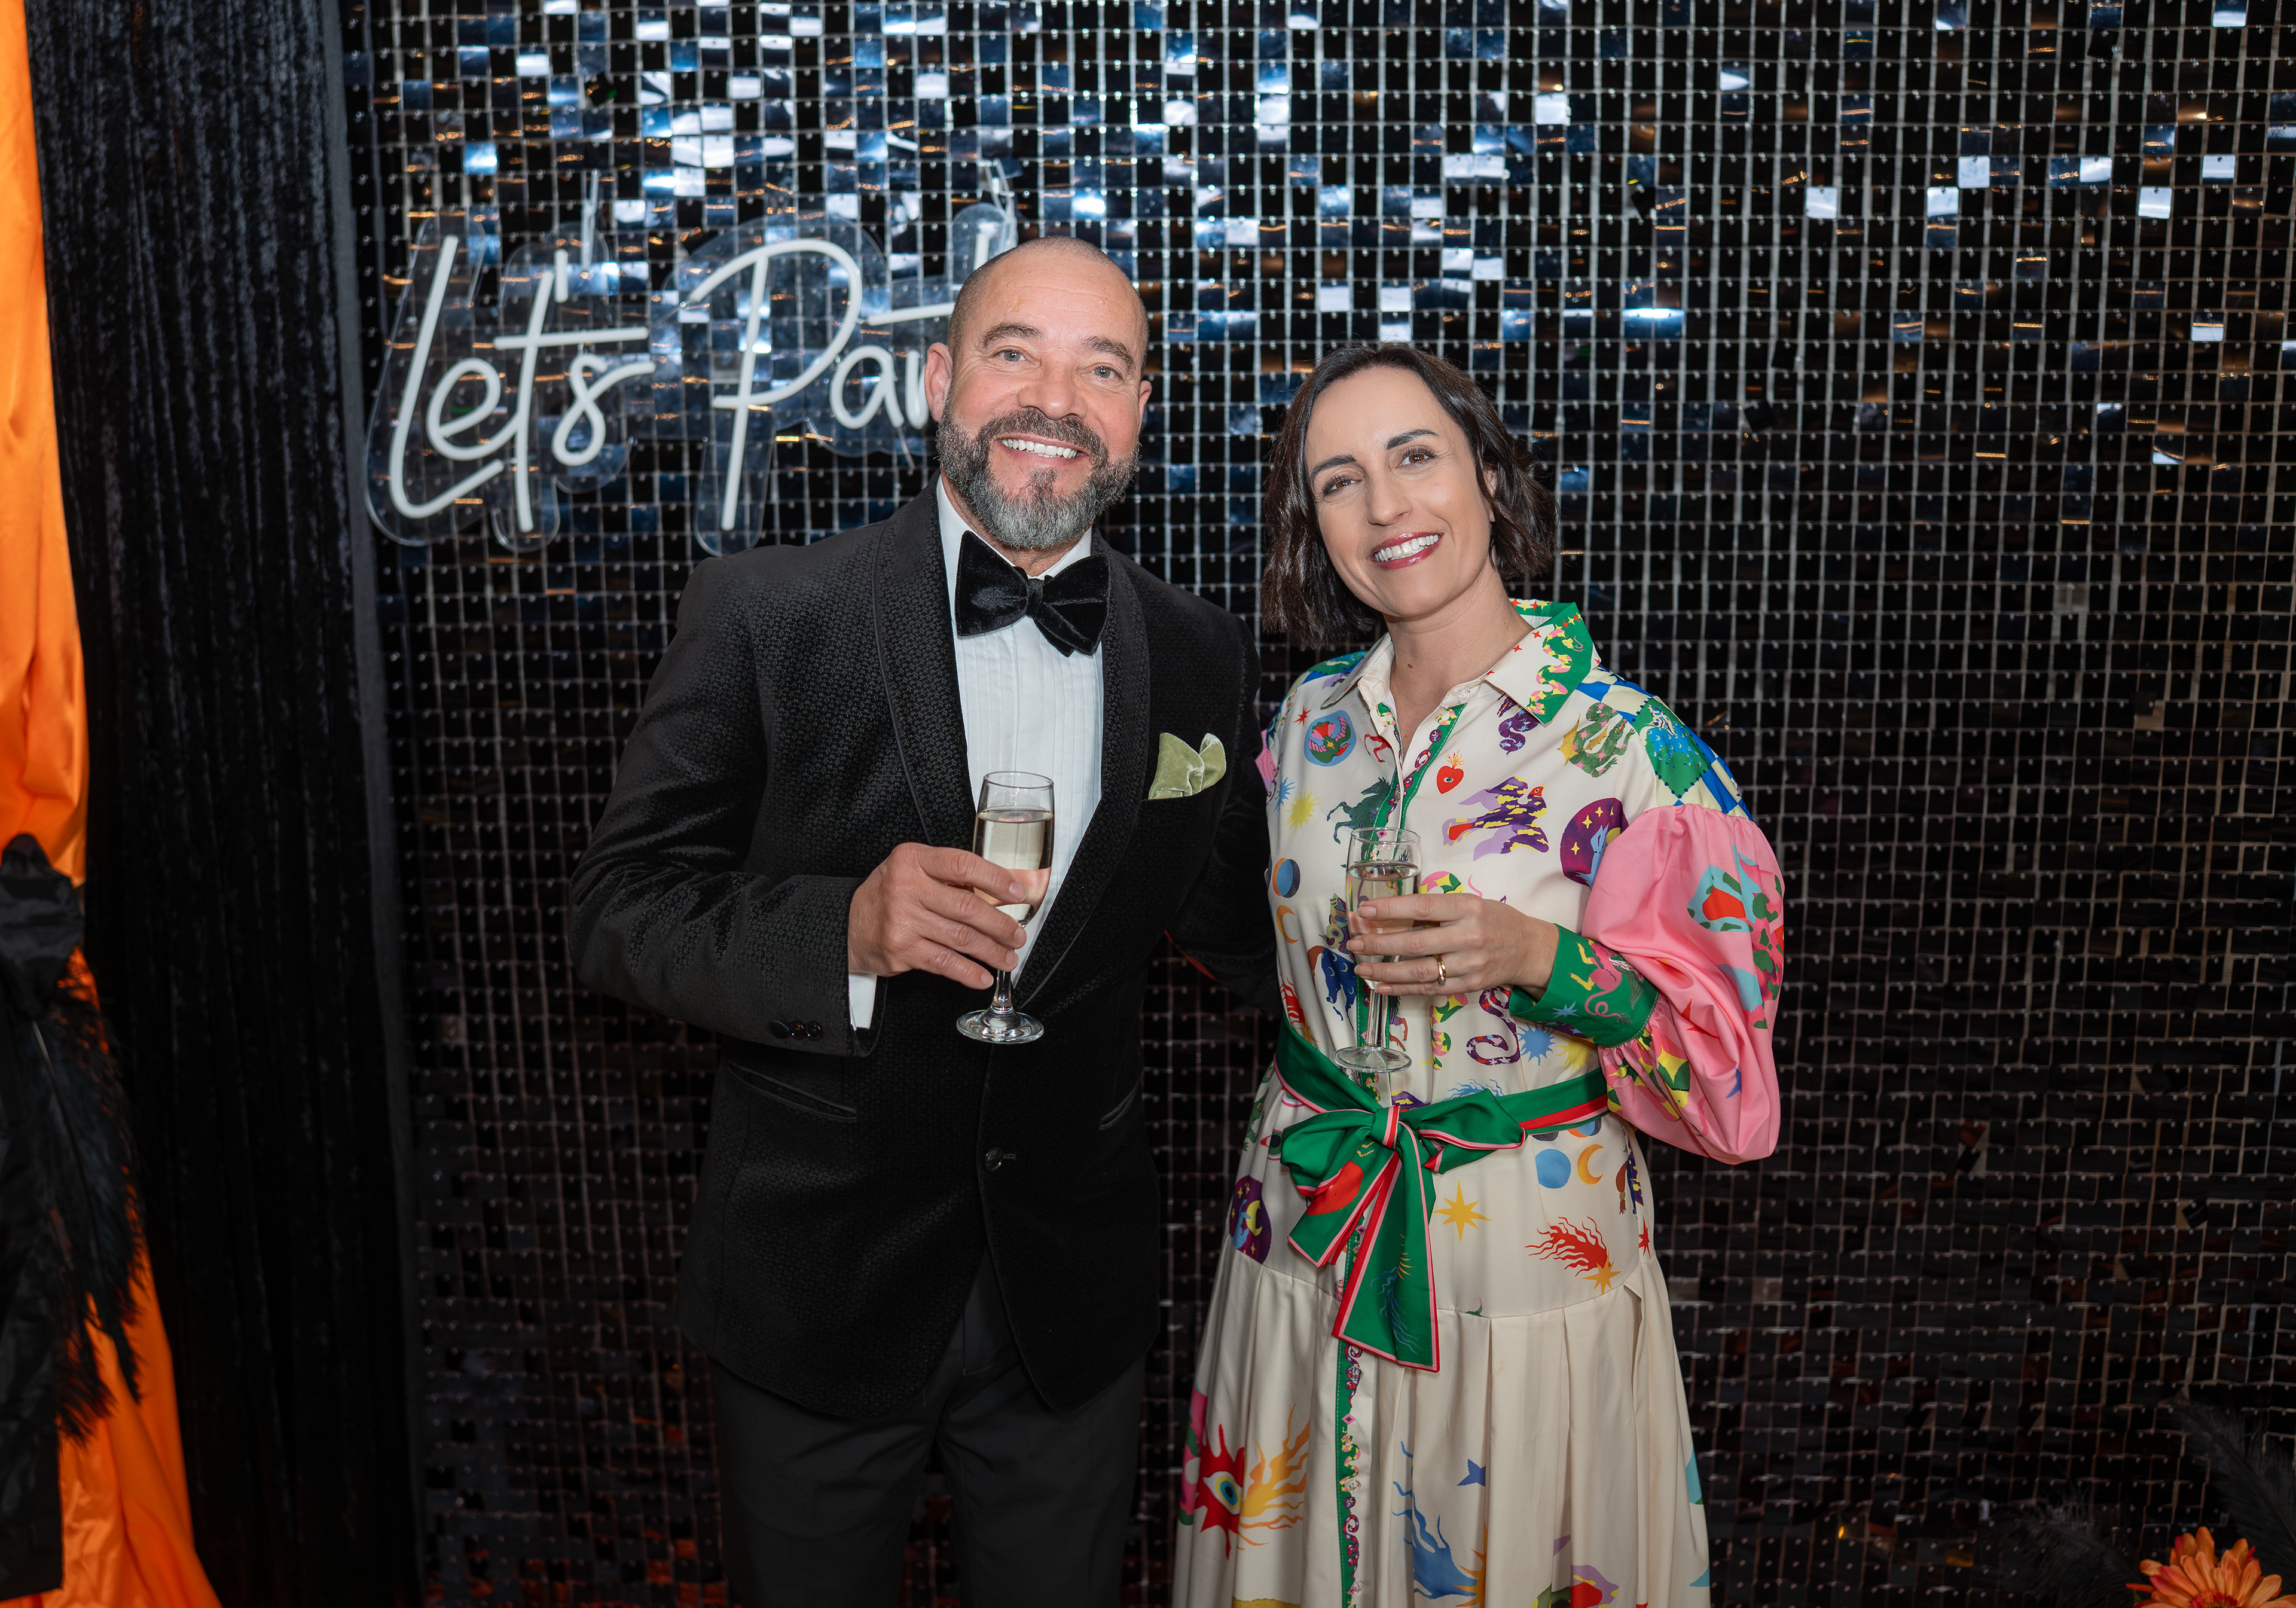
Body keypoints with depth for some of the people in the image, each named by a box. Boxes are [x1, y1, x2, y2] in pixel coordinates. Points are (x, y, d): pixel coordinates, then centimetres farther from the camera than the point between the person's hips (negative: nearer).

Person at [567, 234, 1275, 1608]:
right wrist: (842, 933, -28)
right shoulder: (764, 614, -11)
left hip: (1072, 1295, 3)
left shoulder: (1205, 659, -1)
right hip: (819, 1281, -2)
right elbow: (623, 911, -11)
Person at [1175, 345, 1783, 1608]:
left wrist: (1542, 959, -28)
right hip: (1306, 1252, 5)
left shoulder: (1633, 752, -15)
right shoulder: (1312, 719, 1)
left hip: (1525, 1270, -4)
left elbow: (1728, 1076, -16)